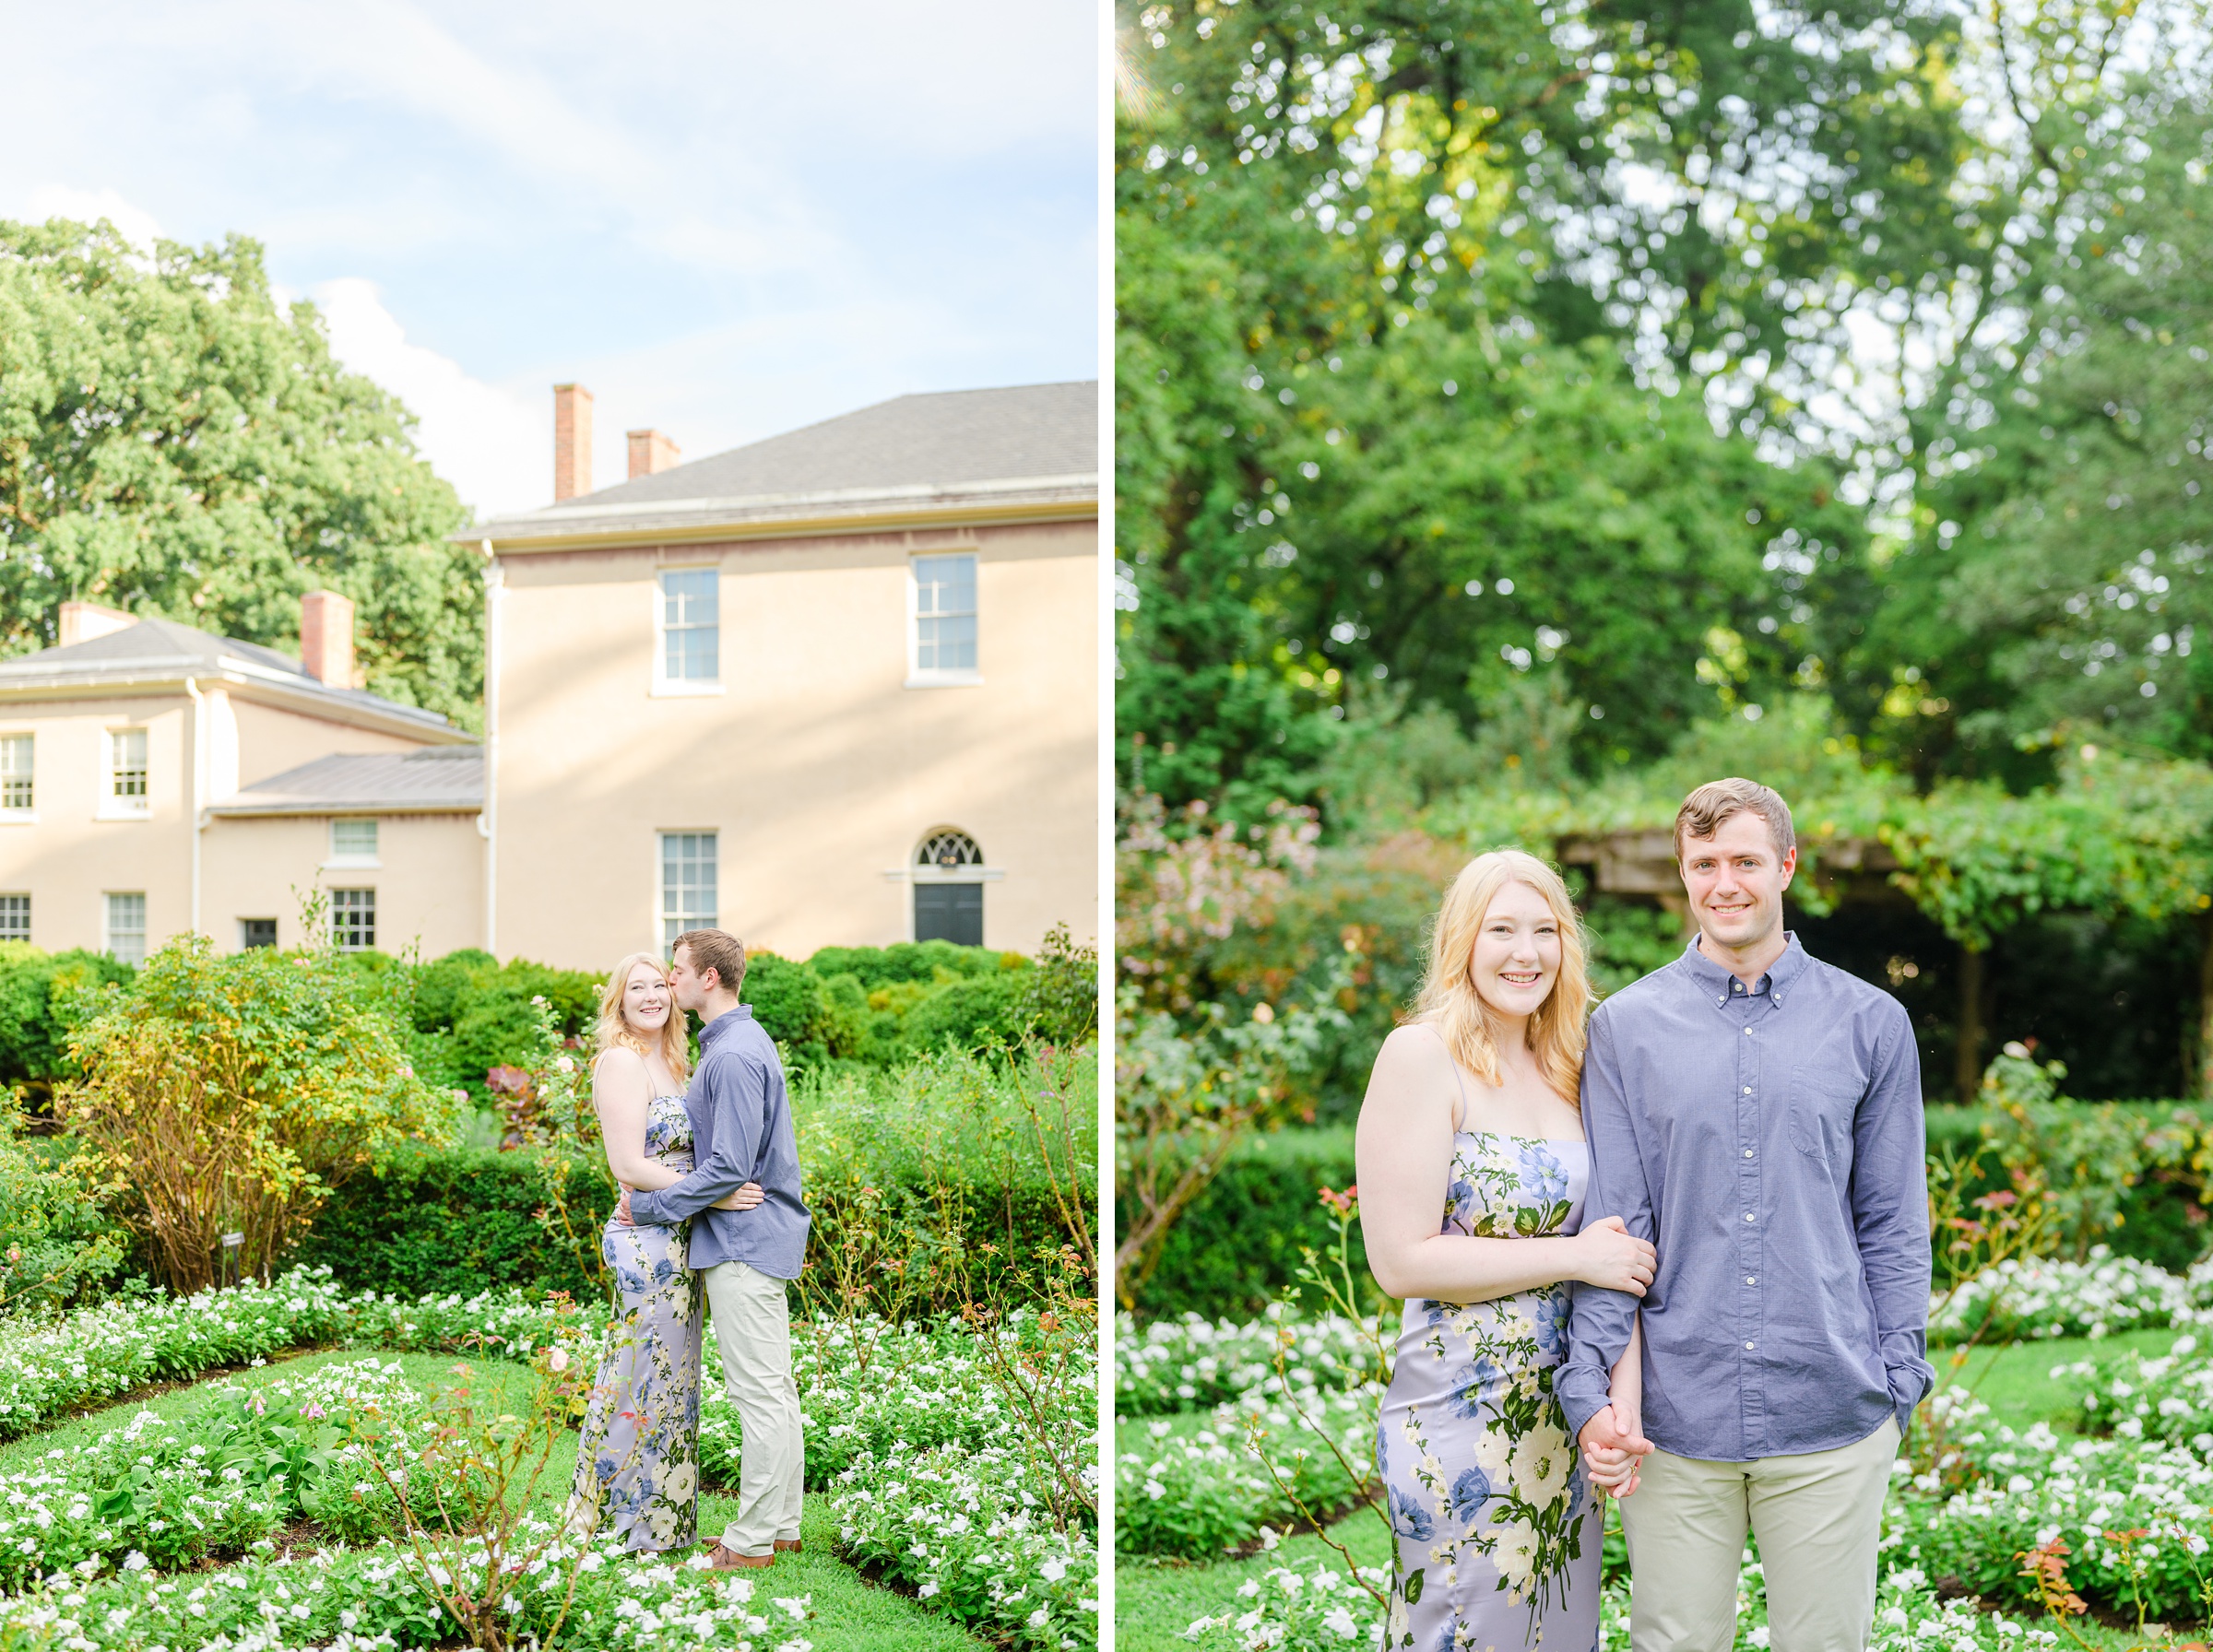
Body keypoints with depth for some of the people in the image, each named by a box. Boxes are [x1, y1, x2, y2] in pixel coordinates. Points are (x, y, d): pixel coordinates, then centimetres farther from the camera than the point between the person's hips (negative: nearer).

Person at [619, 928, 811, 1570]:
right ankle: (780, 1524, 23)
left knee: (760, 1393, -3)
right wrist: (649, 1187, 16)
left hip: (743, 1244, -11)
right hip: (756, 1236, 11)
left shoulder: (734, 1057, -20)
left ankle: (753, 1541, 4)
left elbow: (729, 1167, -23)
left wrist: (649, 1204, -13)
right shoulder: (738, 1042, 14)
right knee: (775, 1389, 14)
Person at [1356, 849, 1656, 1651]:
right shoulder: (1421, 1055, -12)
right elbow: (1401, 1260, -17)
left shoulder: (1565, 1067, 9)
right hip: (1461, 1424, -6)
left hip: (1565, 1415, 7)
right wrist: (1576, 1257, -16)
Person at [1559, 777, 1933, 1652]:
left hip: (1833, 1416, 1)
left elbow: (1892, 1222, 8)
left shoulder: (1871, 1023, 5)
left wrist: (1899, 1380, 4)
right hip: (1673, 1418, 0)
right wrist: (1591, 1384, -7)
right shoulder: (1625, 1027, 3)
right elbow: (1610, 1221, 1)